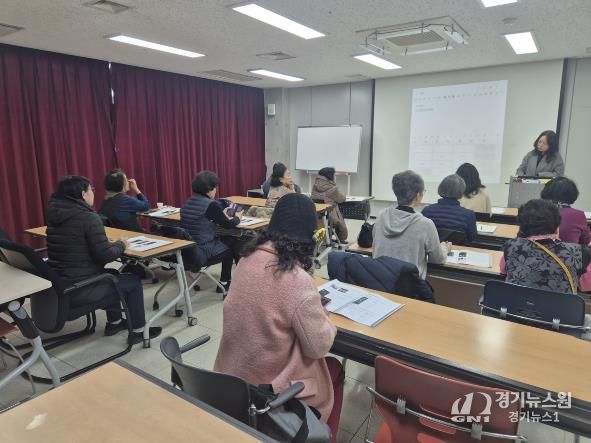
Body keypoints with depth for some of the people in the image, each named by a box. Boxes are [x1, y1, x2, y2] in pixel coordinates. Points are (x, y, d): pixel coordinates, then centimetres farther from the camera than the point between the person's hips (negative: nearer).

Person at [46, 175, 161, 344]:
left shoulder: (55, 214, 6)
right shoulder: (88, 217, -19)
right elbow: (105, 255, -20)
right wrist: (121, 244, 0)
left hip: (57, 284, 9)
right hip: (78, 289, -9)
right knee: (133, 281, 10)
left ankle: (114, 322, 38)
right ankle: (138, 331, 19)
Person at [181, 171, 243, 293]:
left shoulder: (188, 203, 6)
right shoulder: (211, 204, -17)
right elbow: (227, 225, -6)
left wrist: (222, 215, 26)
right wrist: (237, 218, 14)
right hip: (203, 253, -8)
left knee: (230, 240, 22)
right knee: (235, 244, 14)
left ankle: (224, 282, 28)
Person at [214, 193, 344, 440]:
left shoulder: (248, 258, -8)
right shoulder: (298, 281, -29)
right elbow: (319, 347, -18)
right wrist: (320, 312, -1)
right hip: (268, 387, -6)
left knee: (326, 365, 28)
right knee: (334, 369, 22)